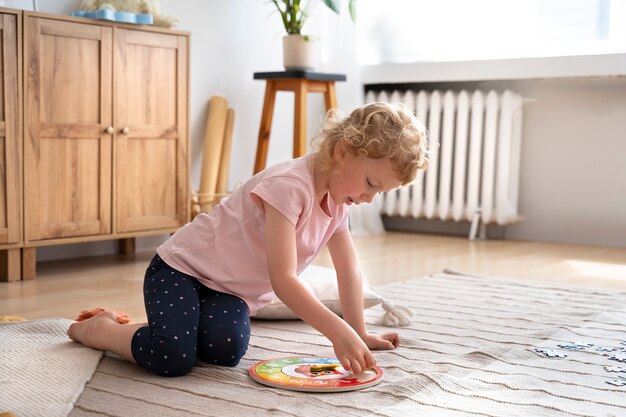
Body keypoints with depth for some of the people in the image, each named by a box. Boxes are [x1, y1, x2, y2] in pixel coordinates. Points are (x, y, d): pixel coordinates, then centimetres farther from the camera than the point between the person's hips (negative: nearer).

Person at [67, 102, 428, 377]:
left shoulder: (337, 200, 1)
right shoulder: (289, 186, -27)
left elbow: (350, 273, 10)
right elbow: (282, 279, -32)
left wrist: (359, 333, 7)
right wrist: (338, 332, -37)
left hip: (232, 291, 7)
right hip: (180, 268, -7)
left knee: (227, 348, -25)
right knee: (173, 358, -28)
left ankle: (178, 326, 6)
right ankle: (98, 328, 1)